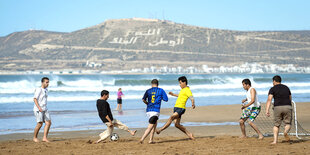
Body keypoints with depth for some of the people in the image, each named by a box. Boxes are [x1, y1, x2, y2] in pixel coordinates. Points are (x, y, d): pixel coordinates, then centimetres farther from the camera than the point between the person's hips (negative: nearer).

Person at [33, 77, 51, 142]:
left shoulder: (45, 90, 15)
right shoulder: (38, 89, -10)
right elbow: (35, 99, -17)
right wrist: (39, 107, -28)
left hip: (45, 109, 8)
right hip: (38, 109, -8)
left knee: (48, 122, -6)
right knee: (40, 124, -12)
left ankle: (44, 138, -6)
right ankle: (35, 137, 6)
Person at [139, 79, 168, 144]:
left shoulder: (148, 91, 9)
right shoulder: (161, 90, 3)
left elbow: (143, 99, 1)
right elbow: (166, 99, 5)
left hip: (148, 110, 5)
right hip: (155, 110, -5)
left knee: (155, 124, 21)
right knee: (150, 127, -7)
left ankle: (151, 140, 14)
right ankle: (142, 139, -22)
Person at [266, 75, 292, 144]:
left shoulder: (273, 89, 5)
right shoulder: (286, 88, 19)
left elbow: (269, 99, -8)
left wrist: (267, 110, -15)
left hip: (277, 107, -2)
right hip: (287, 107, 2)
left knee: (276, 124, 12)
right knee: (288, 123, 7)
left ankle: (275, 140, 2)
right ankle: (285, 132, -27)